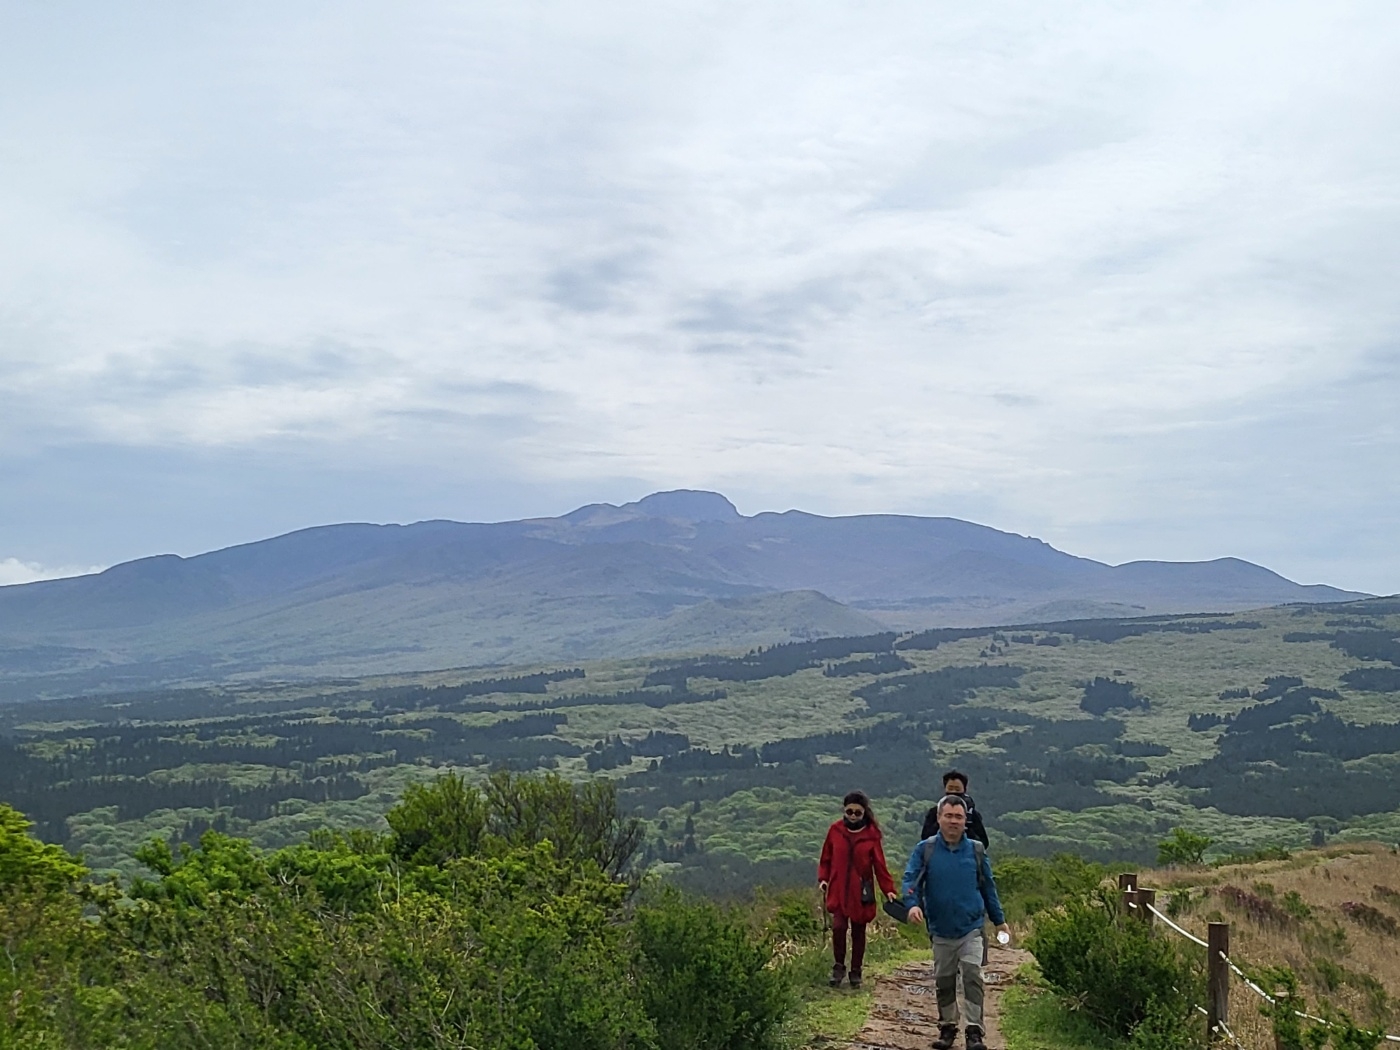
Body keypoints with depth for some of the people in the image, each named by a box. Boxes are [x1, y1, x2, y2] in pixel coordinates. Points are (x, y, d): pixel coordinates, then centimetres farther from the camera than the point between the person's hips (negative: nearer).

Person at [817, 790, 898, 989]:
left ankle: (856, 972, 23)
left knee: (858, 932, 9)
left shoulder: (871, 835, -3)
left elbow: (880, 865, -3)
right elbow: (826, 859, 9)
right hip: (838, 890, 0)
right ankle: (839, 966, 6)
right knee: (838, 927, -15)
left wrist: (888, 890, -11)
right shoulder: (835, 831, 0)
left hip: (861, 892, 0)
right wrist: (823, 879, -4)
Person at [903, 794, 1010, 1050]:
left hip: (971, 928, -1)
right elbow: (911, 879, -8)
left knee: (972, 976, -12)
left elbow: (988, 887, 10)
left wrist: (999, 920, 13)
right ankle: (947, 1027, 25)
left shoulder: (976, 850, 2)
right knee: (943, 981, 11)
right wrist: (913, 903, -28)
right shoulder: (925, 850, -2)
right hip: (940, 930, 1)